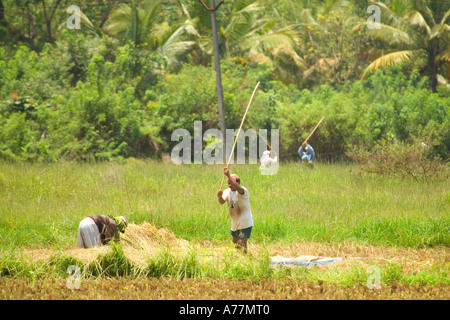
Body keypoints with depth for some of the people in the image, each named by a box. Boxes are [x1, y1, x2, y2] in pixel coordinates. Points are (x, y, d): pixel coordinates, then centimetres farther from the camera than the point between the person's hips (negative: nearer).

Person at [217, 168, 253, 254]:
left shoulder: (243, 190, -18)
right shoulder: (227, 191, 1)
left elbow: (238, 188, -42)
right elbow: (222, 202, -14)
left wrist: (228, 175, -47)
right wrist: (219, 197, -38)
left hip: (245, 222, -8)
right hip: (235, 223, 8)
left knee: (242, 243, -14)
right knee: (235, 242, 19)